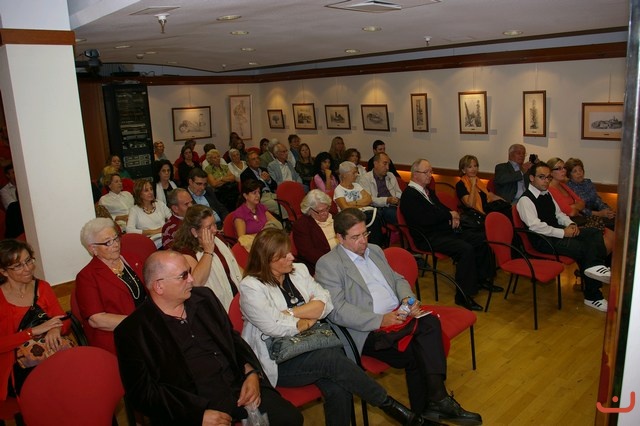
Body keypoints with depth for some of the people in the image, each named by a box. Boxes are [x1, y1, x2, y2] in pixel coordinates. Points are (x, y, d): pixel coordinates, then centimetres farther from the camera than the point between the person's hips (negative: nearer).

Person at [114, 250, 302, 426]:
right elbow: (143, 392, -9)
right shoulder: (133, 331, -5)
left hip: (239, 387, 5)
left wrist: (252, 373, -1)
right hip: (193, 408, -5)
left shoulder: (203, 297, 11)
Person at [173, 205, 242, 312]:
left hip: (238, 295, 7)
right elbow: (196, 282, -24)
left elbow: (235, 267, 22)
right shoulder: (185, 251, -8)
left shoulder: (217, 240, 15)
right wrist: (208, 251, -16)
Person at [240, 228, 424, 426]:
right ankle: (388, 403, -11)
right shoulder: (251, 287, -9)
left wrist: (290, 312, -12)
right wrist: (309, 317, -5)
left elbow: (325, 304, 1)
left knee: (338, 388, -25)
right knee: (333, 358, -28)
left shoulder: (299, 270, 9)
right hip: (278, 363, -5)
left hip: (309, 346, 5)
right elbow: (275, 327, -20)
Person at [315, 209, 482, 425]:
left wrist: (408, 298, 0)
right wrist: (380, 320, -22)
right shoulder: (327, 264, -4)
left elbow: (398, 279, 24)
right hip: (367, 330, -6)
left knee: (430, 322, -24)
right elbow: (337, 310, -13)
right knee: (414, 353, -27)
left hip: (398, 315, 6)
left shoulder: (375, 250, 19)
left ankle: (437, 399, -20)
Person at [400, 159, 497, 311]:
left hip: (446, 230, 10)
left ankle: (481, 279, 19)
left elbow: (441, 208, 24)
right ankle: (463, 296, -21)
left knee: (482, 238, 4)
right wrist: (450, 214, -9)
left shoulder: (426, 190, 18)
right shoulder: (409, 195, -13)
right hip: (429, 238, -10)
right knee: (466, 249, -29)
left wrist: (454, 217, 0)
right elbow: (426, 219, -23)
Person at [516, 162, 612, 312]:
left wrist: (570, 224, 2)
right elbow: (535, 226, -23)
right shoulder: (525, 200, -13)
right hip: (542, 240, -9)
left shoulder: (547, 194, 16)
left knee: (594, 233, -11)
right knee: (581, 248, -23)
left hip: (557, 233, 9)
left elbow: (559, 213, 24)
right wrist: (563, 233, -21)